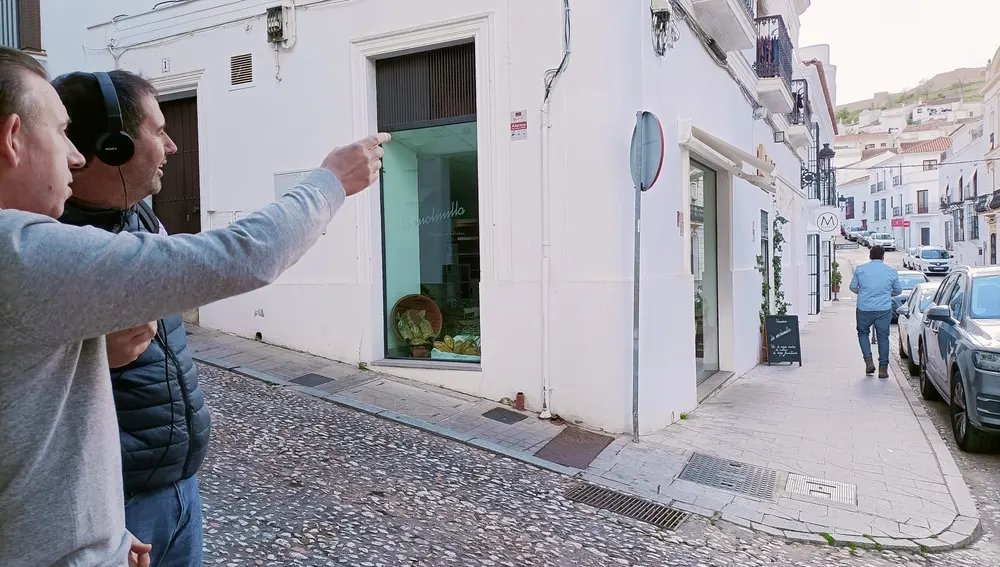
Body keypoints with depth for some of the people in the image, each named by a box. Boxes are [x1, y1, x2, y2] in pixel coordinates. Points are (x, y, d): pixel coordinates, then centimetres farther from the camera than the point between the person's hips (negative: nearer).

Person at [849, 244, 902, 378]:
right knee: (883, 337, 7)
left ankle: (869, 361, 4)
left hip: (864, 308, 0)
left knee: (863, 333, 18)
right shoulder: (891, 271, 3)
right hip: (884, 309, 1)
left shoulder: (860, 269, 0)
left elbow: (853, 288, 4)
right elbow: (898, 290, 11)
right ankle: (883, 368, 9)